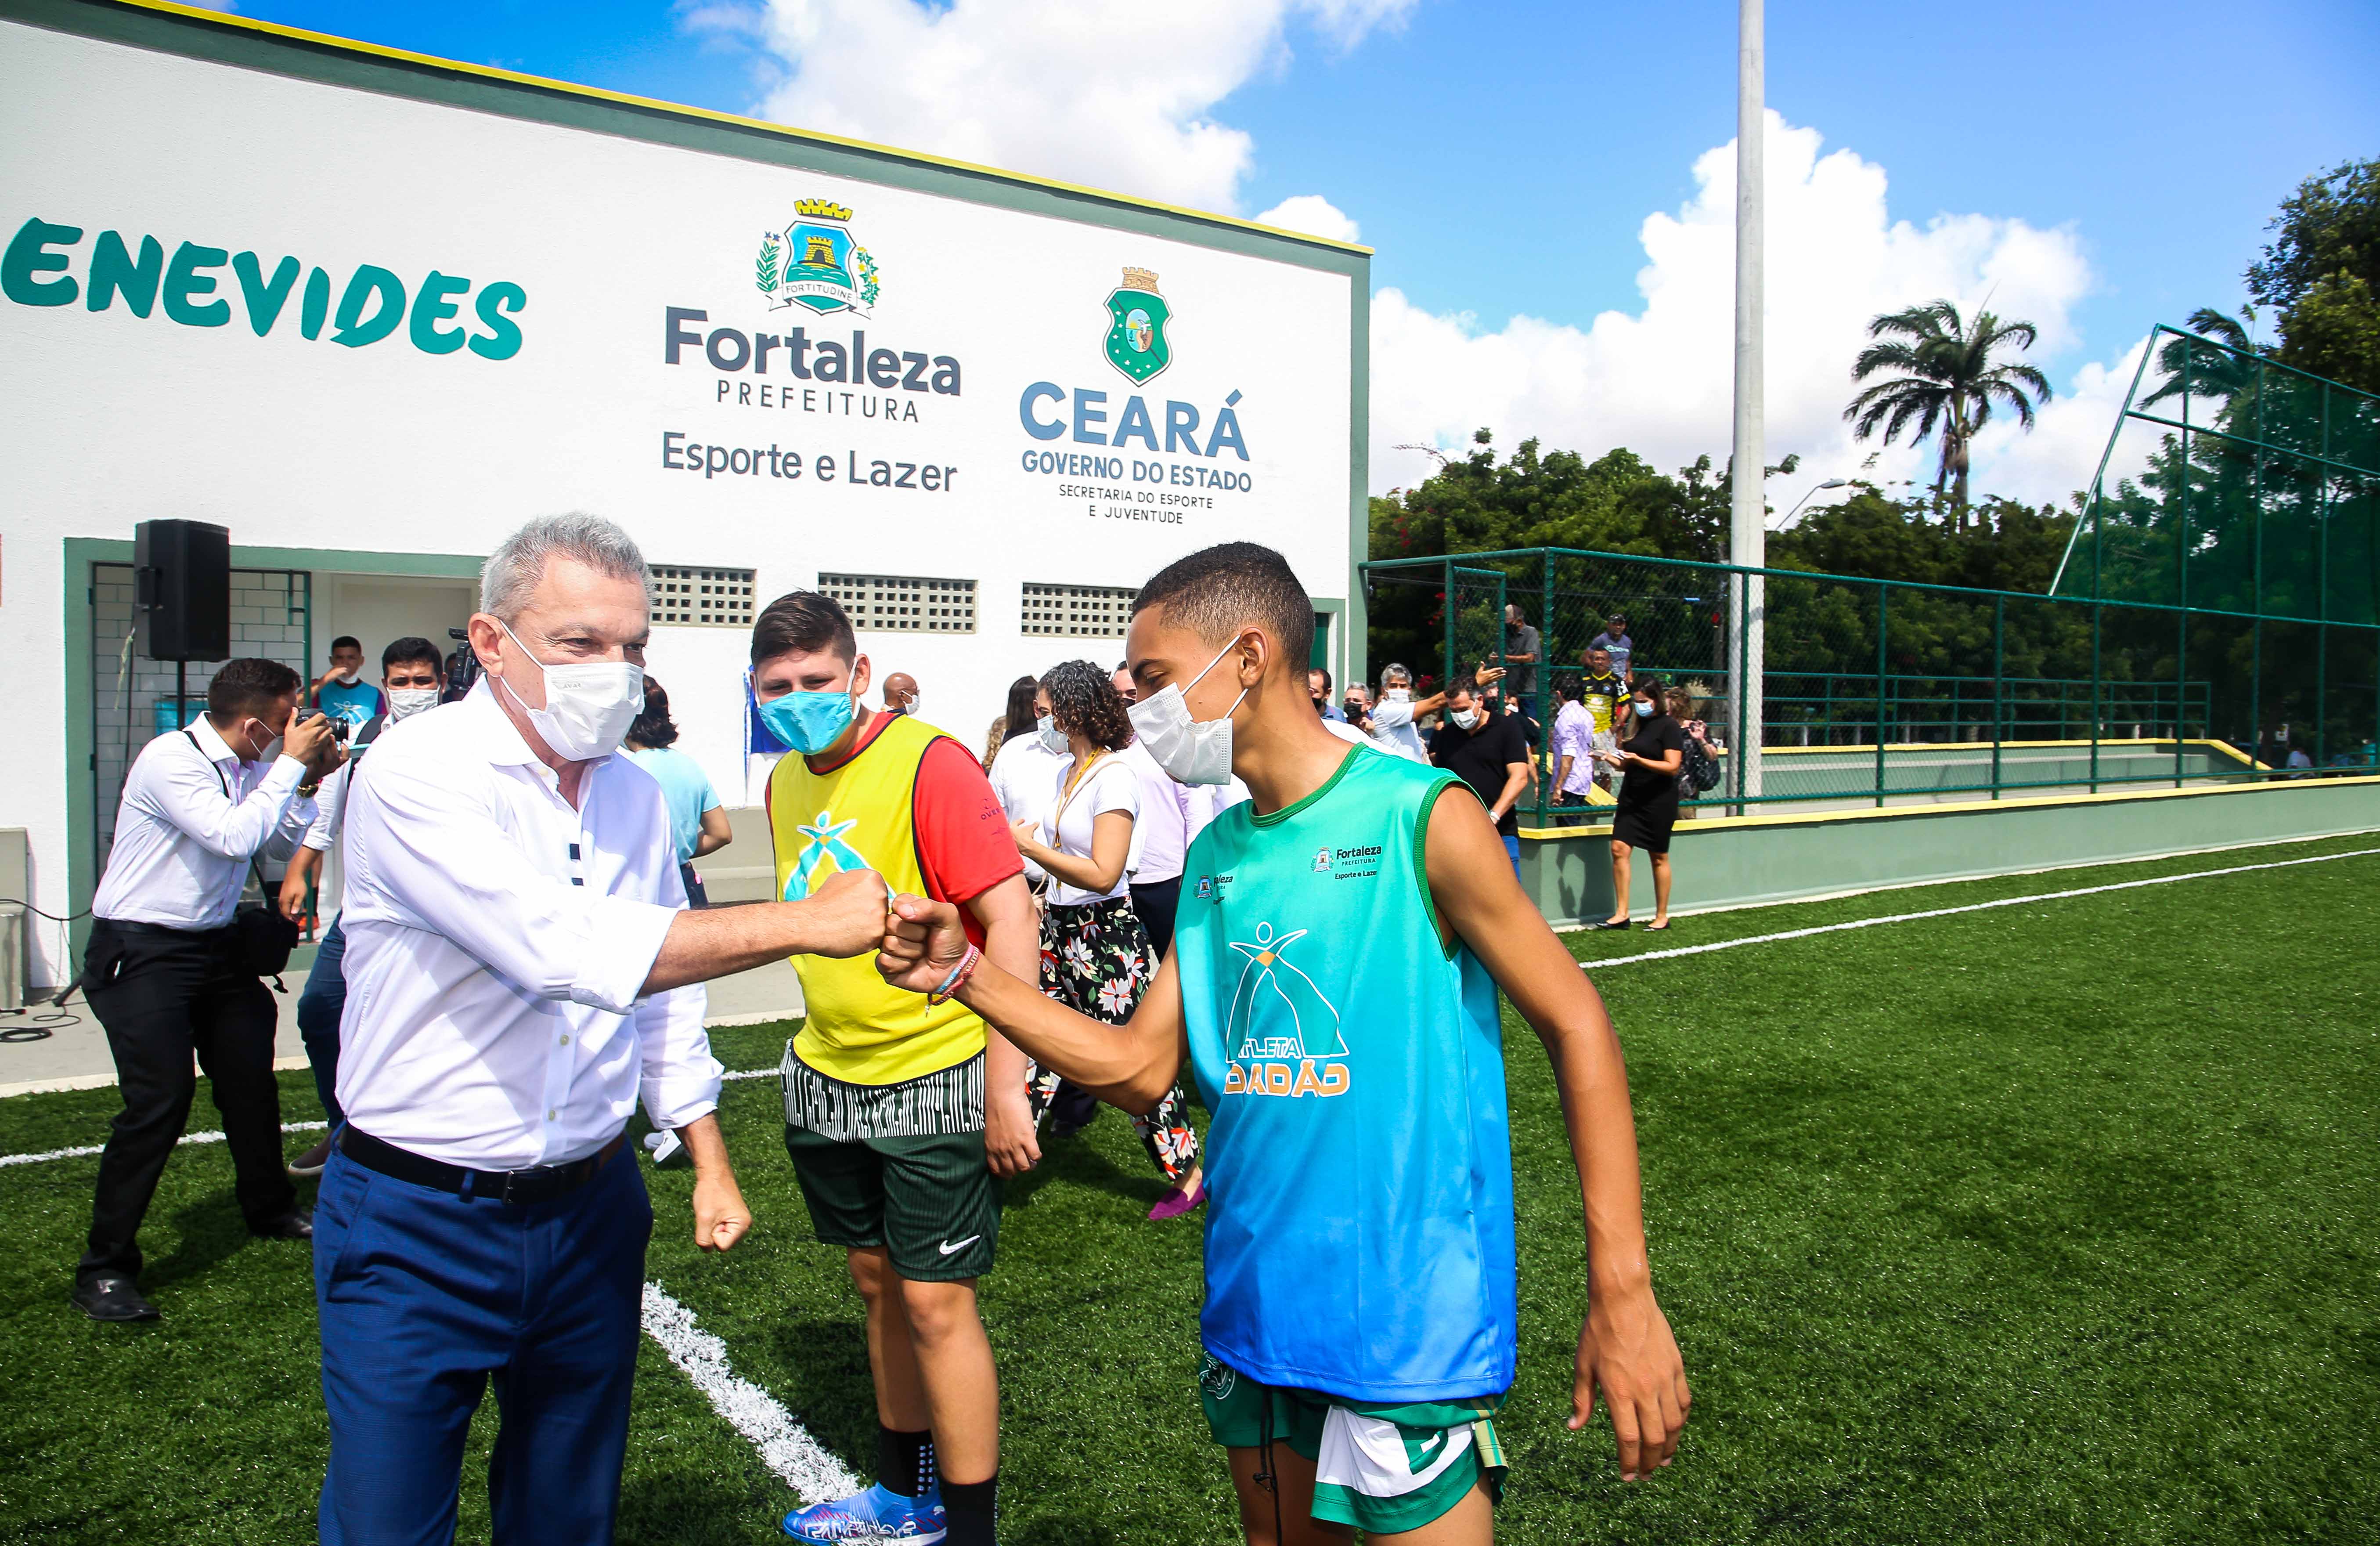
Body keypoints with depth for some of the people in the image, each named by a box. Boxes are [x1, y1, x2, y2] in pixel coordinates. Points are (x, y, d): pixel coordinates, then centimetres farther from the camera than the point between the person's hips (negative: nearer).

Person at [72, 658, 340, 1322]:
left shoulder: (250, 769, 4)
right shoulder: (171, 760, -18)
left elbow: (283, 843, 14)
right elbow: (234, 836, -28)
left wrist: (309, 780, -1)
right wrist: (291, 764, -21)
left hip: (214, 945, 8)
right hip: (142, 951, -8)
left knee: (251, 1080, 14)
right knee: (159, 1100, -14)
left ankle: (270, 1210, 36)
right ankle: (104, 1269, -2)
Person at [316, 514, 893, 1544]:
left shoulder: (637, 798, 4)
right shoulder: (418, 772, -17)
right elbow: (568, 951, -31)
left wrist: (711, 1164, 13)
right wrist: (808, 922, -31)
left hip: (590, 1215, 6)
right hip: (419, 1223, -5)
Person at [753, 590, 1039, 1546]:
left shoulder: (927, 763, -18)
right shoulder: (785, 782, 6)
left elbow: (1009, 917, -21)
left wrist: (1006, 1085, -22)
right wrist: (822, 1044, 18)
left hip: (934, 1080, -7)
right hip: (828, 1080, 8)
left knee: (937, 1302, -2)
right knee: (877, 1282, 18)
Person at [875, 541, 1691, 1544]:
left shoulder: (1425, 819, -13)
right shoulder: (1214, 855, 6)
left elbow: (1577, 1028, -10)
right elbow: (1140, 1069, 7)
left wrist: (1622, 1291, -14)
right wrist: (965, 974, -2)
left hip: (1407, 1310, -6)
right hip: (1253, 1300, 7)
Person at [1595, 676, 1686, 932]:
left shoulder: (1668, 727, -9)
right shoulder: (1637, 724, 11)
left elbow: (1672, 767, -17)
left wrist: (1638, 760, -26)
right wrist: (1612, 760, -3)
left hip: (1659, 800, -6)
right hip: (1632, 797, 6)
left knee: (1659, 857, 3)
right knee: (1619, 849, -5)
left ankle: (1662, 916, 14)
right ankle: (1621, 914, -2)